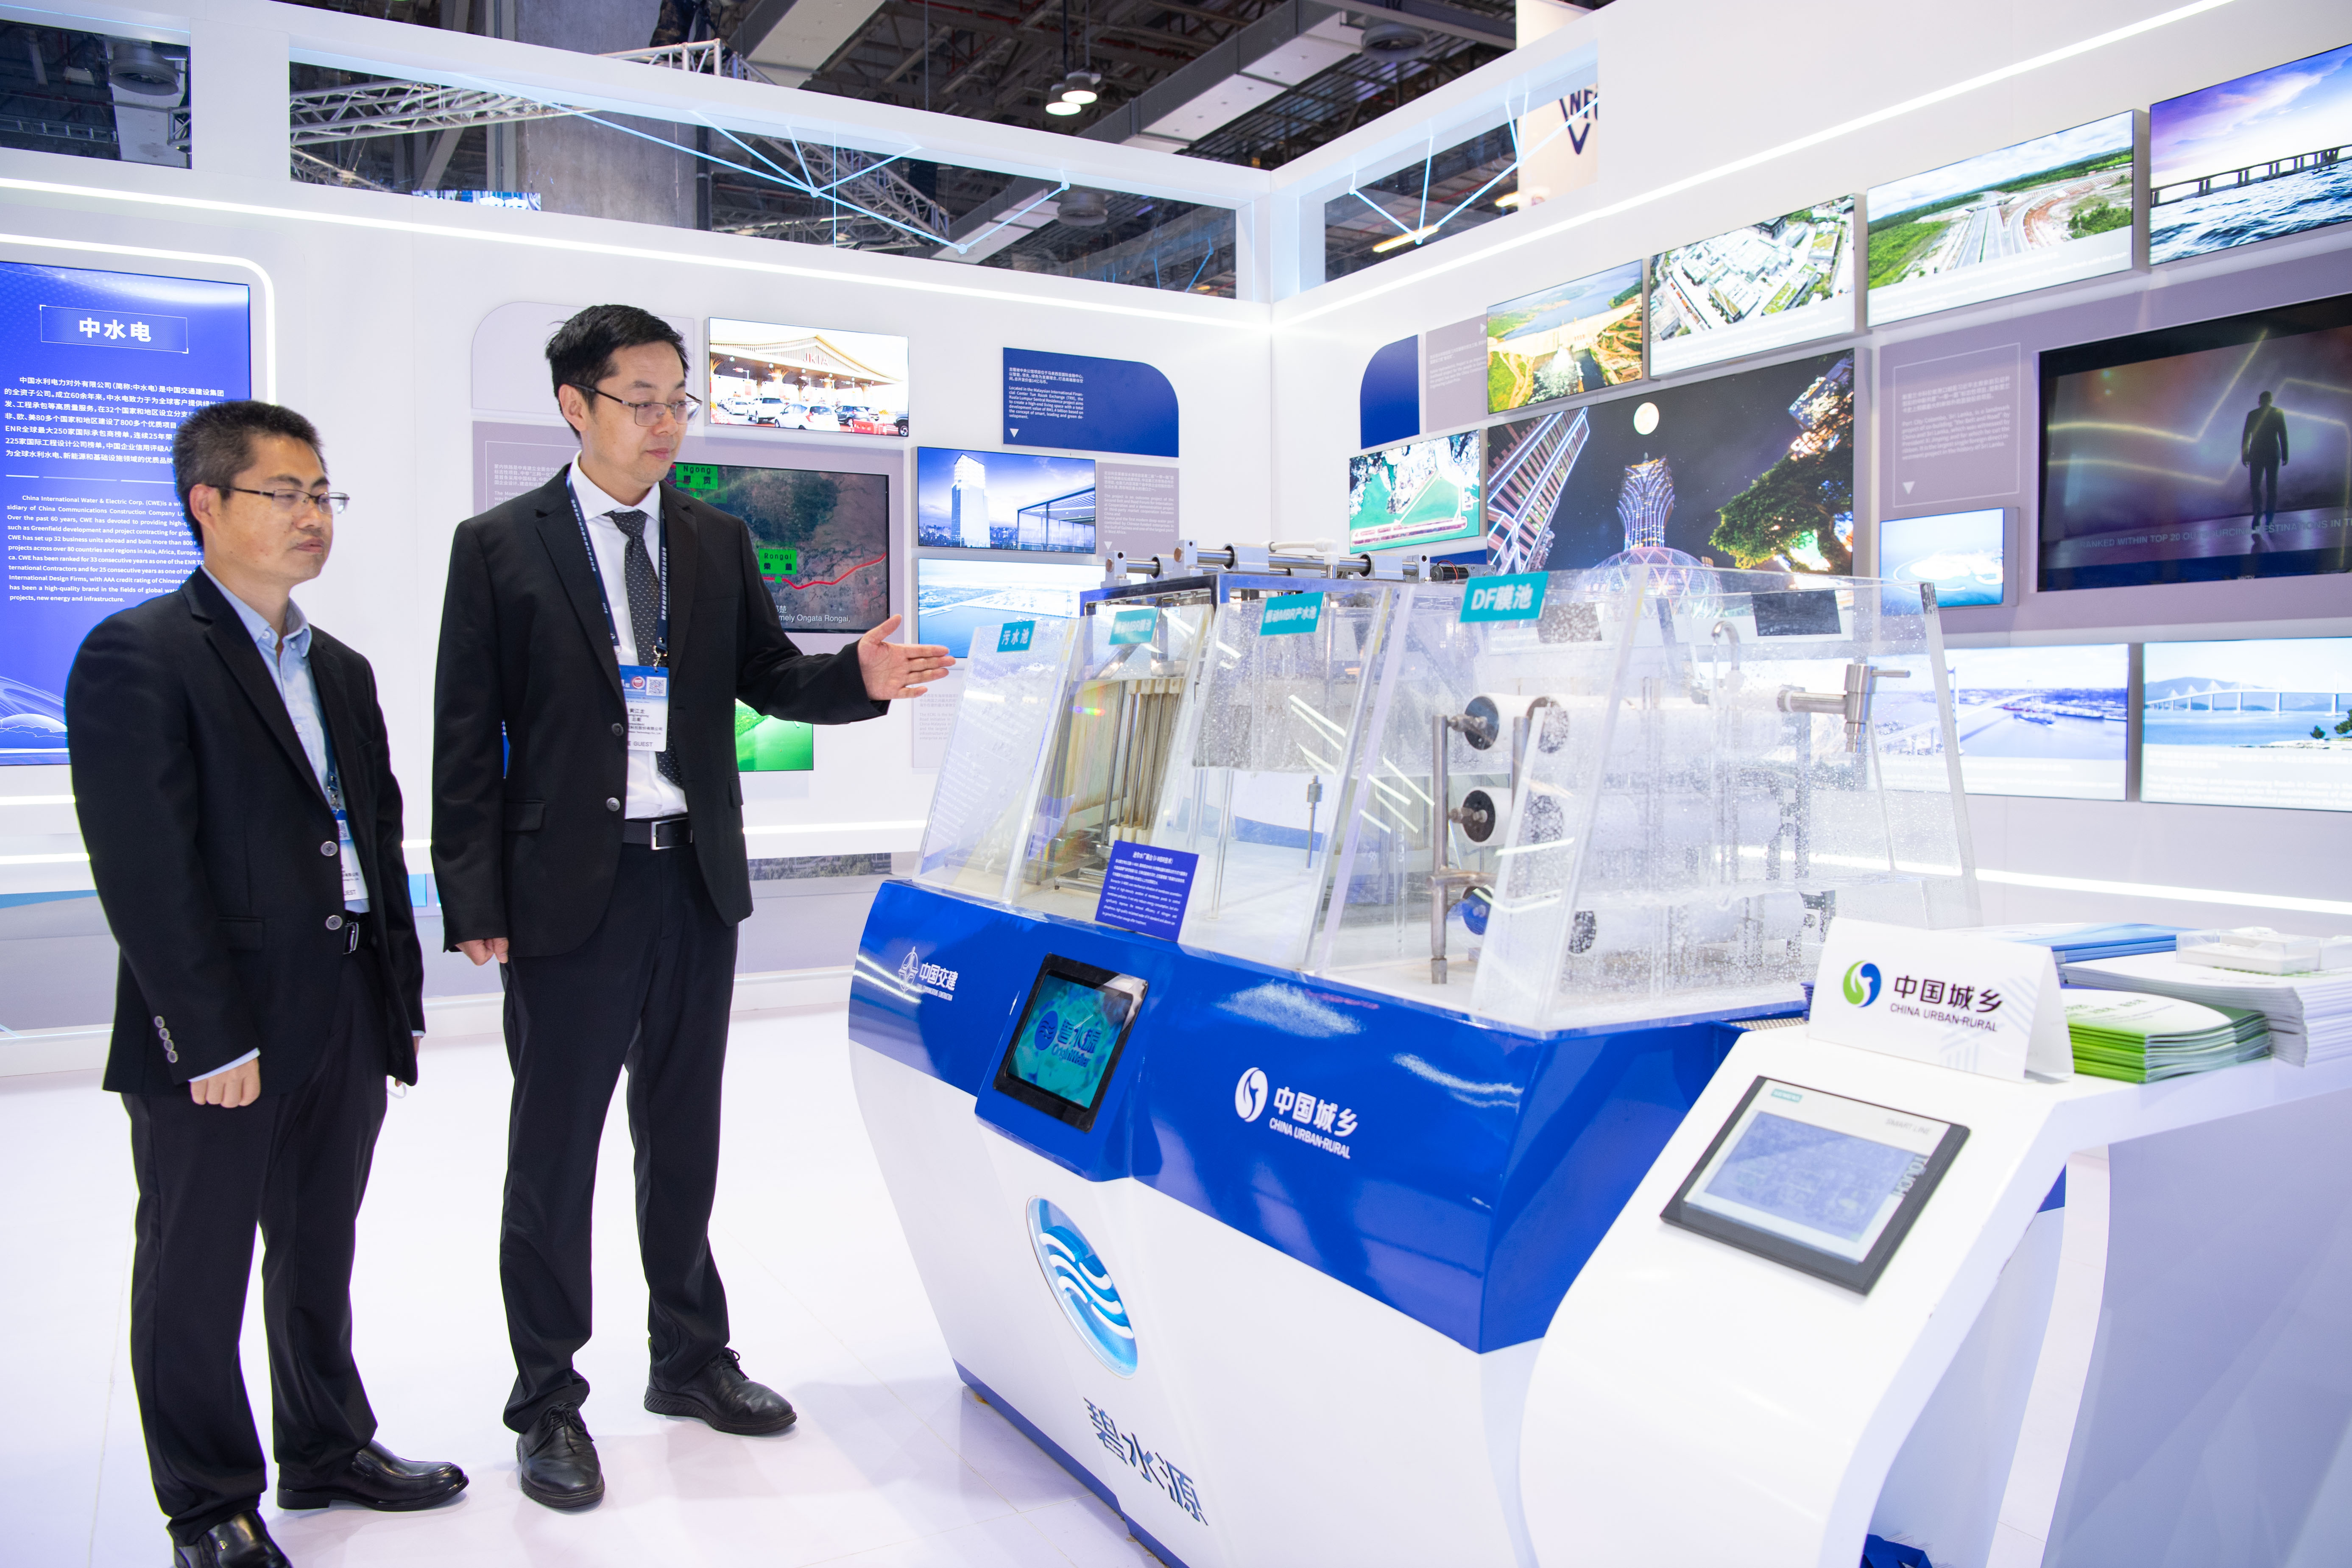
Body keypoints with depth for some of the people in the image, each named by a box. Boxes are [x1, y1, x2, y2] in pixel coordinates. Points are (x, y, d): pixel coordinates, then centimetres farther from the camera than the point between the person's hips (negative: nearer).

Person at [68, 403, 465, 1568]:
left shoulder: (341, 669, 14)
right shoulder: (137, 655, -9)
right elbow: (143, 869, -16)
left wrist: (401, 1000, 10)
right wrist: (210, 1038, -18)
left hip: (347, 1025, 7)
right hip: (218, 1037, -7)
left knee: (320, 1258, 20)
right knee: (196, 1277, 9)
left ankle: (327, 1452, 37)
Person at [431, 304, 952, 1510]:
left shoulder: (718, 543, 10)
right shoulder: (499, 547, -3)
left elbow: (769, 677, 8)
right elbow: (466, 734, -5)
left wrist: (860, 676, -13)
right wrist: (474, 901, -10)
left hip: (696, 880, 4)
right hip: (570, 891, -4)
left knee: (683, 1135, 17)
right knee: (555, 1149, 7)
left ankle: (690, 1358, 33)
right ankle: (548, 1401, 23)